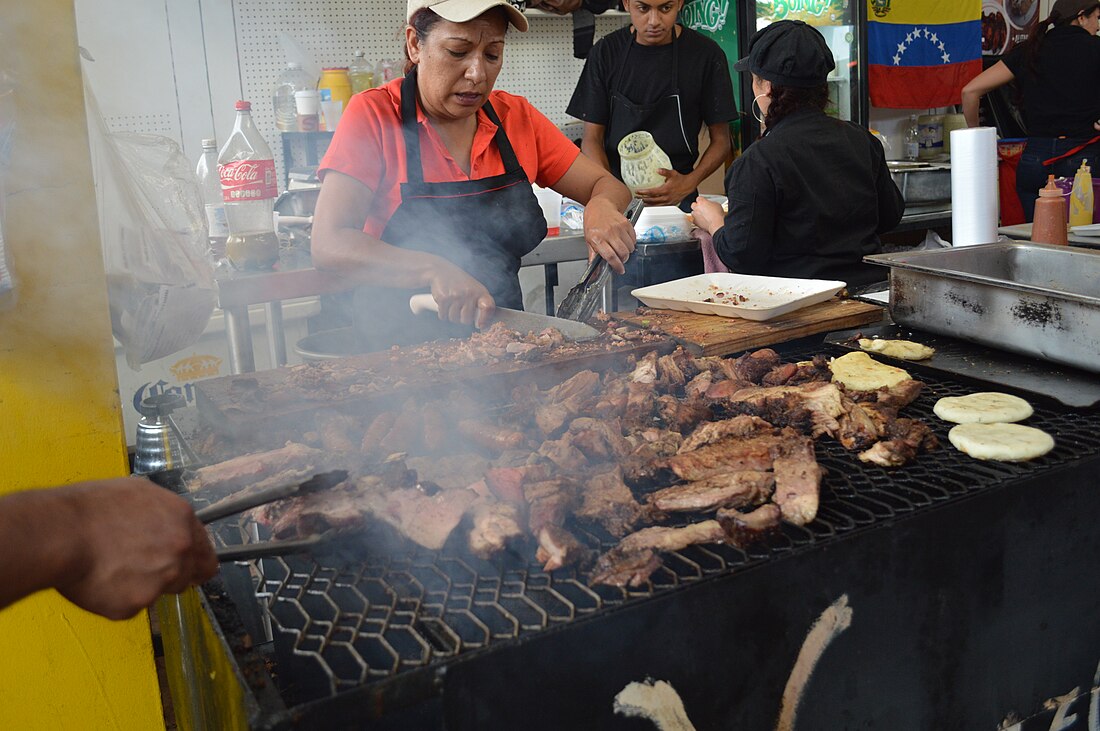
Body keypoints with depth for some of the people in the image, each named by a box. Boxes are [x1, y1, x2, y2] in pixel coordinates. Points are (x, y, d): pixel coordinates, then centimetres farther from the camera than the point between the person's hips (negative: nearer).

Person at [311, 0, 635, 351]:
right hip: (401, 345, -4)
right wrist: (433, 270, -31)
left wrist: (601, 207, -14)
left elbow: (607, 186, 11)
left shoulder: (516, 116, 6)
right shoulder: (373, 115, -7)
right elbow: (329, 244, -16)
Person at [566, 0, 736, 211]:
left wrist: (689, 182, -13)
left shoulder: (706, 54, 1)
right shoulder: (607, 52, 5)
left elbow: (721, 140, 6)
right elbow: (592, 139, 5)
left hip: (676, 195, -1)